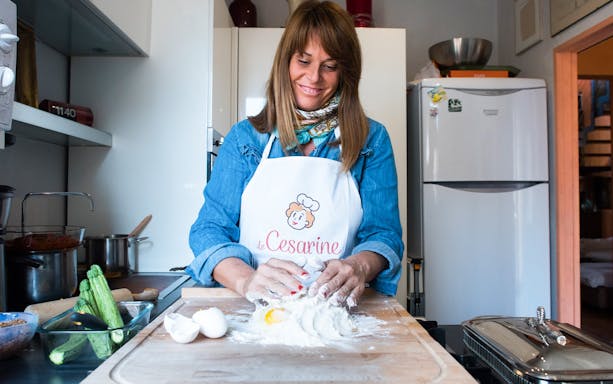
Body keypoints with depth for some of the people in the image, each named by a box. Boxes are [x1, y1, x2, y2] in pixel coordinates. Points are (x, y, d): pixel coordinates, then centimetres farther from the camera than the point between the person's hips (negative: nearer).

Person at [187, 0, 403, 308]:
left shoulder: (372, 140, 7)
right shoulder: (244, 137, 7)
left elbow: (383, 232, 3)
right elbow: (209, 229, 3)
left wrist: (359, 267, -21)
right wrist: (245, 278, -19)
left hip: (337, 315, 2)